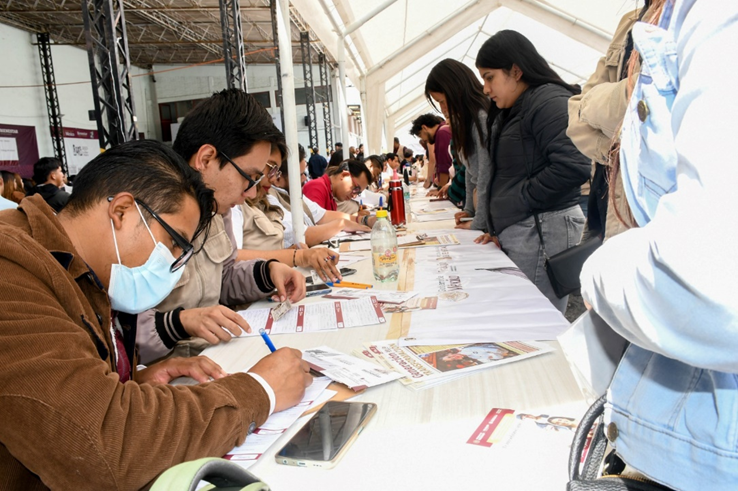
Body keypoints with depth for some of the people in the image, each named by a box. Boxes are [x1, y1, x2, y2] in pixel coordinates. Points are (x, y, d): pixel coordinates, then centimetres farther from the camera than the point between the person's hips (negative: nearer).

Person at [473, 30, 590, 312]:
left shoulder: (550, 102, -10)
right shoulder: (511, 113, 20)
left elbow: (573, 167, -22)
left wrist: (519, 202, -13)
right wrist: (497, 226, 13)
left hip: (541, 231, -9)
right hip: (516, 233, 10)